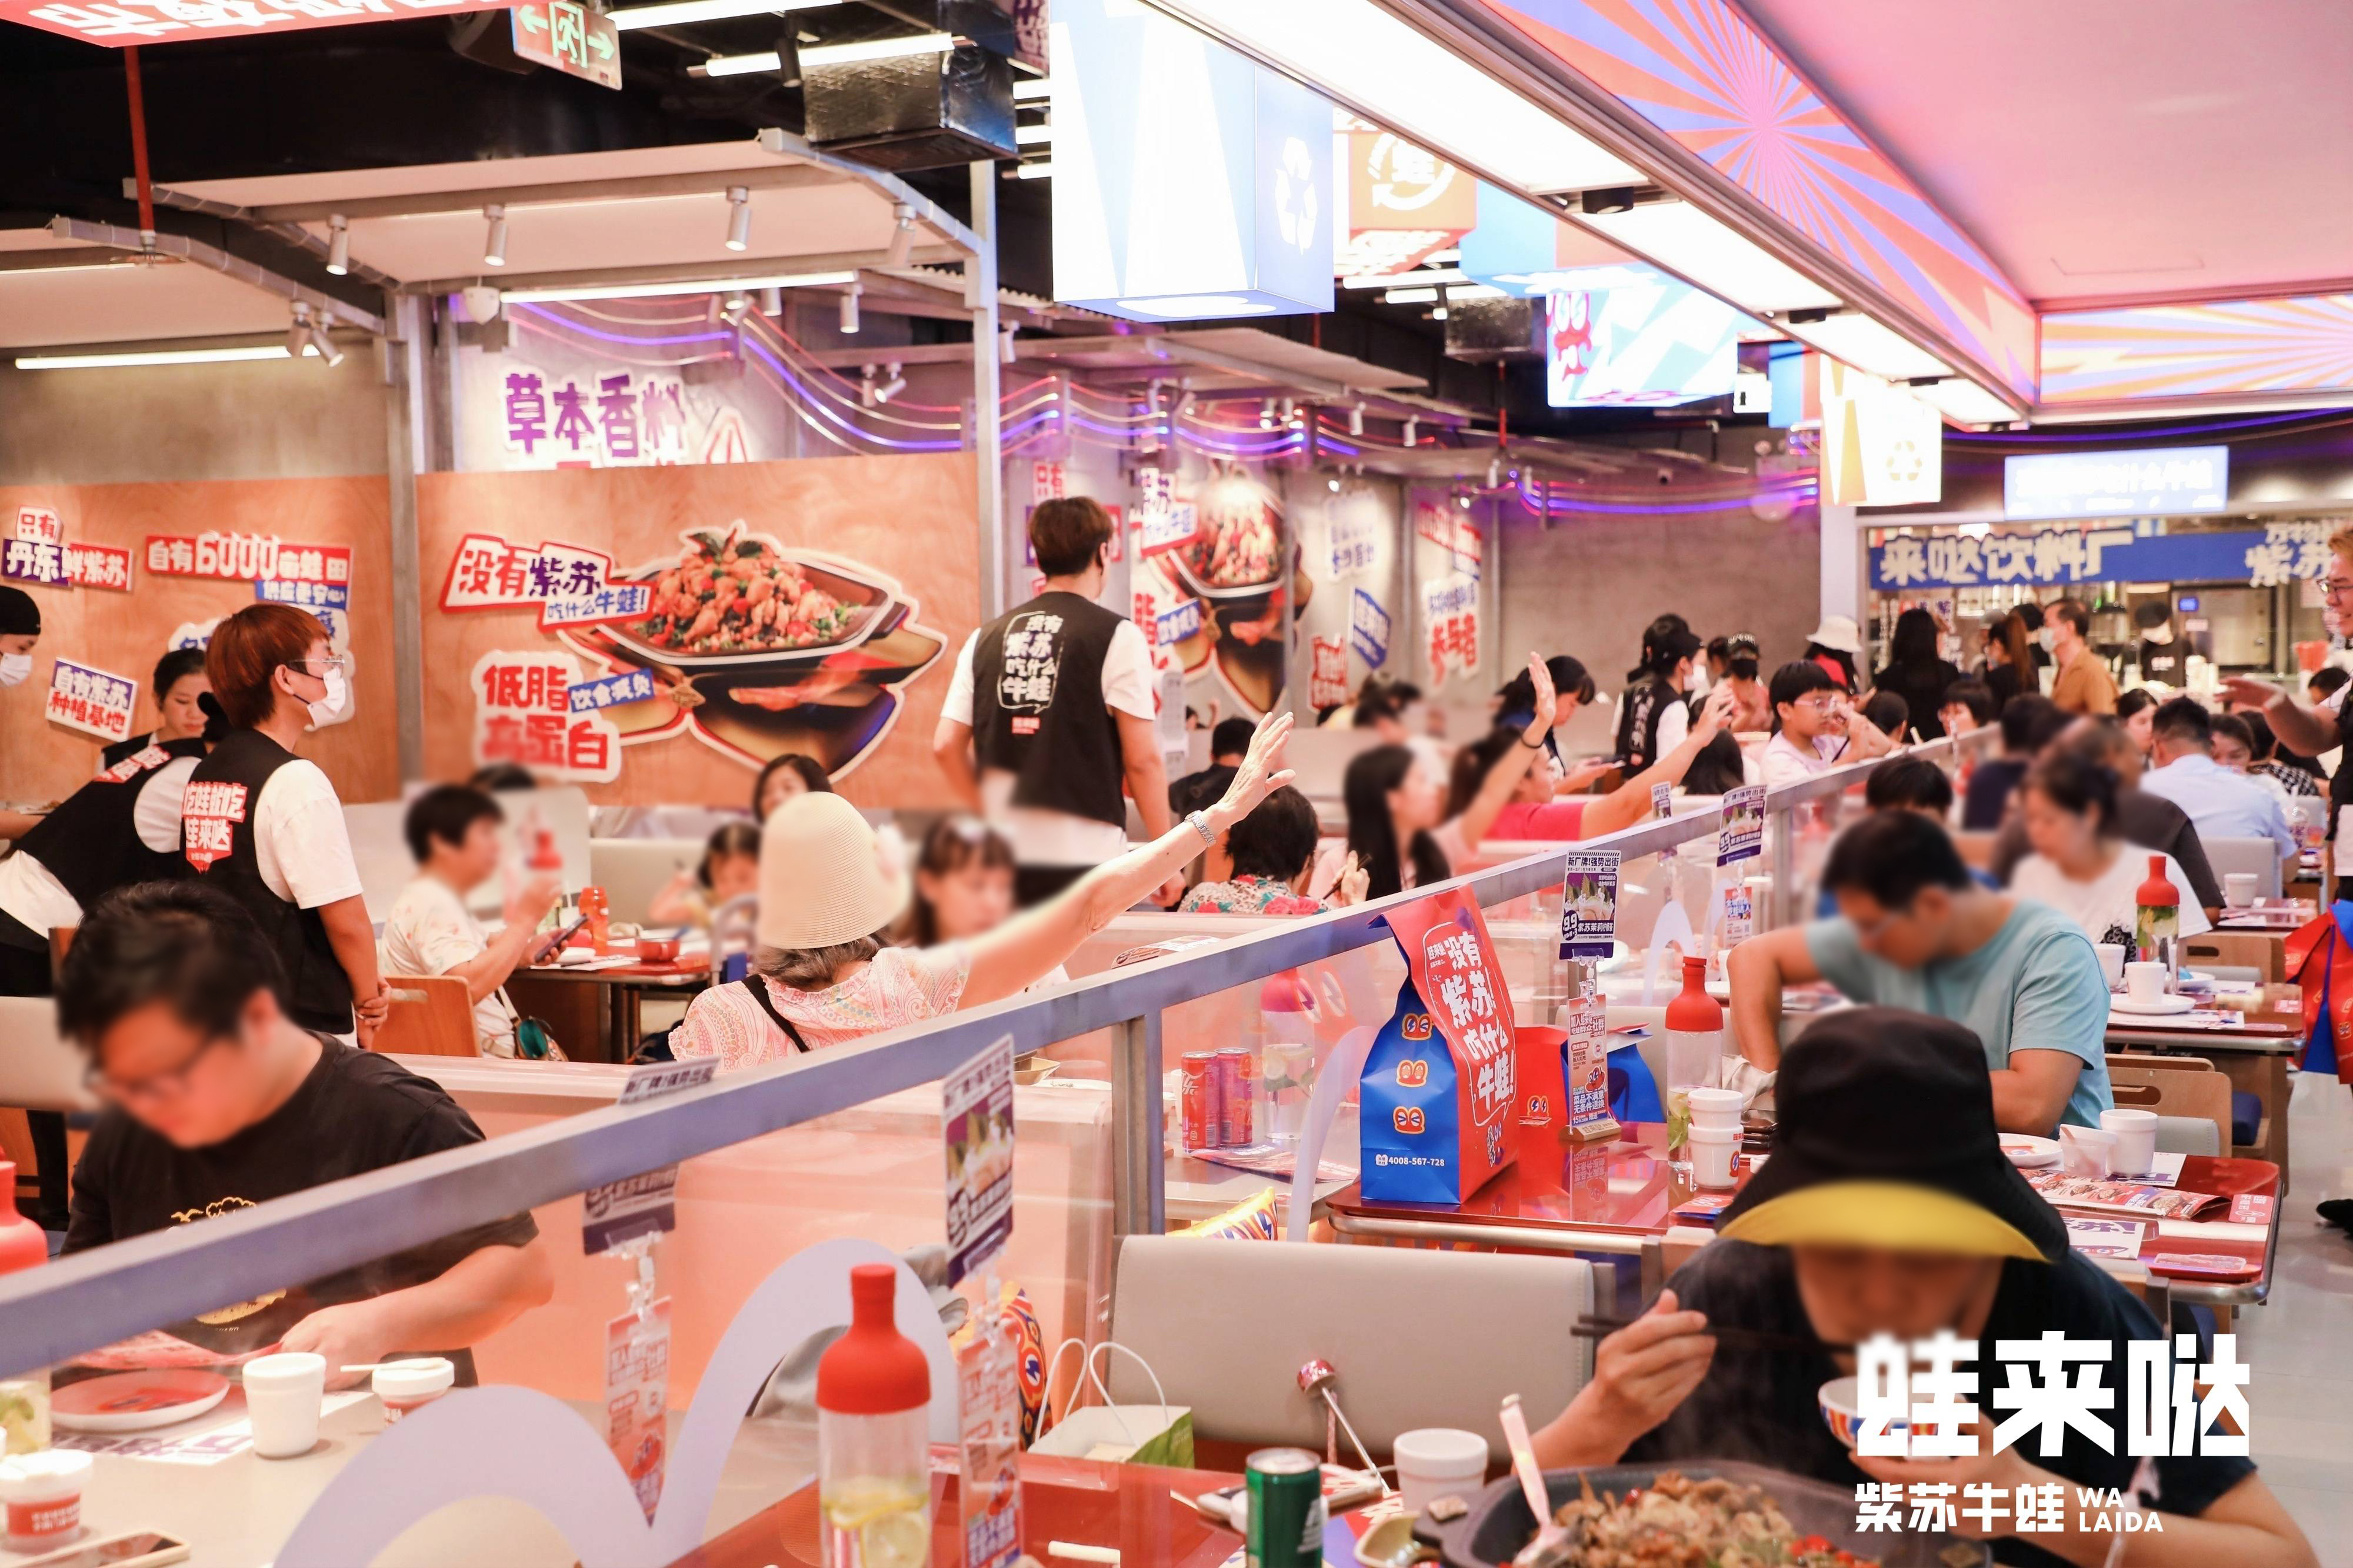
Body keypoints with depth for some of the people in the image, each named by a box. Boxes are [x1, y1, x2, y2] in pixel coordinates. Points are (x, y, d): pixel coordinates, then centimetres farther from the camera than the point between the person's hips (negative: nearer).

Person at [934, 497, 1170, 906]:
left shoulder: (986, 638, 9)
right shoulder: (1116, 637, -5)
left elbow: (947, 745, 6)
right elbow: (1142, 758, -8)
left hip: (1005, 855, 5)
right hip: (1086, 856, -5)